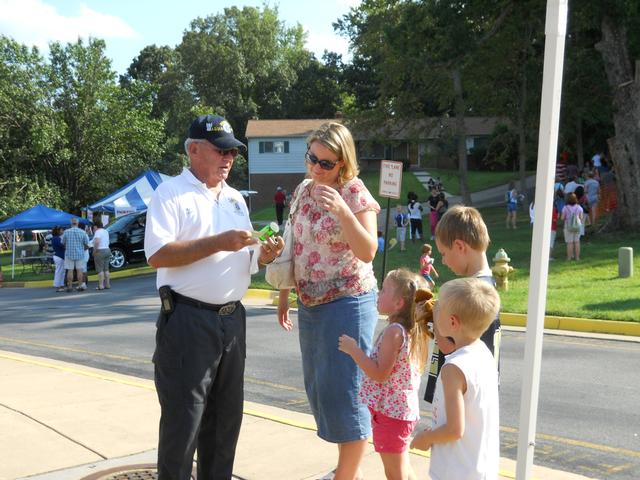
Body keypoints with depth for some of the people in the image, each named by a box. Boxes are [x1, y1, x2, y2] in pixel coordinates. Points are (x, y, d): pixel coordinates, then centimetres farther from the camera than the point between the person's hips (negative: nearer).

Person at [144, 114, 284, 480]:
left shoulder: (236, 199, 16)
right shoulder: (171, 194, -6)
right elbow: (157, 255, -18)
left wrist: (265, 255, -4)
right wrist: (218, 243, -22)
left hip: (232, 320, 7)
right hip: (188, 321, -7)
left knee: (226, 418, 15)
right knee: (182, 420, 0)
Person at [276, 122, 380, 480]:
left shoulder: (355, 193, -13)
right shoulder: (303, 191, 6)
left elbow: (368, 252, -21)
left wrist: (343, 211, -34)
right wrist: (284, 294, 16)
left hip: (348, 303, -7)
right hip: (310, 304, 7)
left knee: (343, 389, -4)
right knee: (320, 388, 14)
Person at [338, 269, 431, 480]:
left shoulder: (393, 331, -22)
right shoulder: (413, 330, 7)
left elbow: (380, 374, -26)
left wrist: (353, 350, -20)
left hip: (390, 412, -9)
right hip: (403, 409, 9)